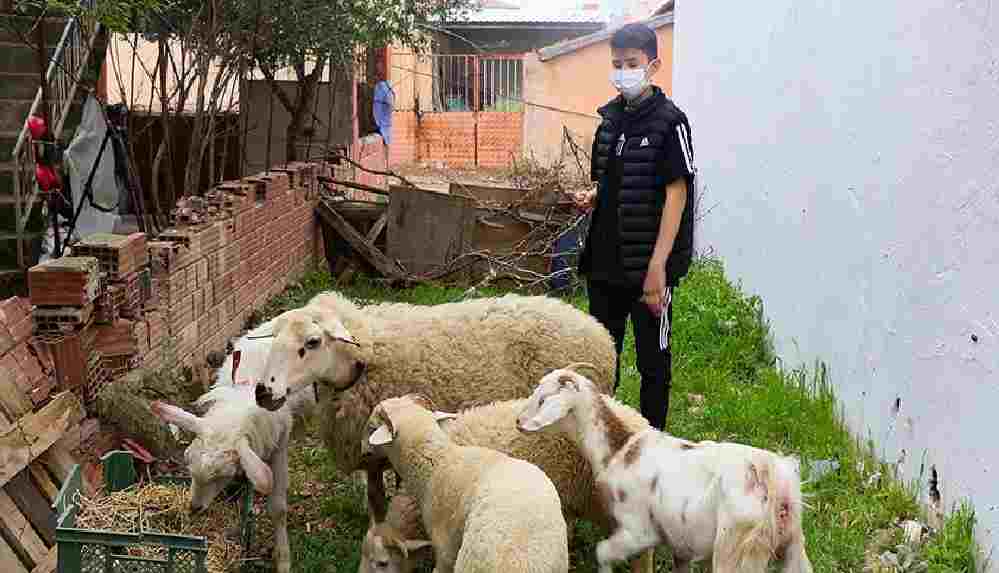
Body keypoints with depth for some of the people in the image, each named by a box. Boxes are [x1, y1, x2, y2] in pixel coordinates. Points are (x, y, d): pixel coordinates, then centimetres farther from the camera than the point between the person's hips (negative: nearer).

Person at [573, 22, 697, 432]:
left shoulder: (668, 121, -9)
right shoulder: (610, 118, 10)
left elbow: (676, 193, -13)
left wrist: (658, 266, -19)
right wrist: (591, 199, -2)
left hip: (649, 267, -6)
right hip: (605, 262, 7)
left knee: (652, 359, 5)